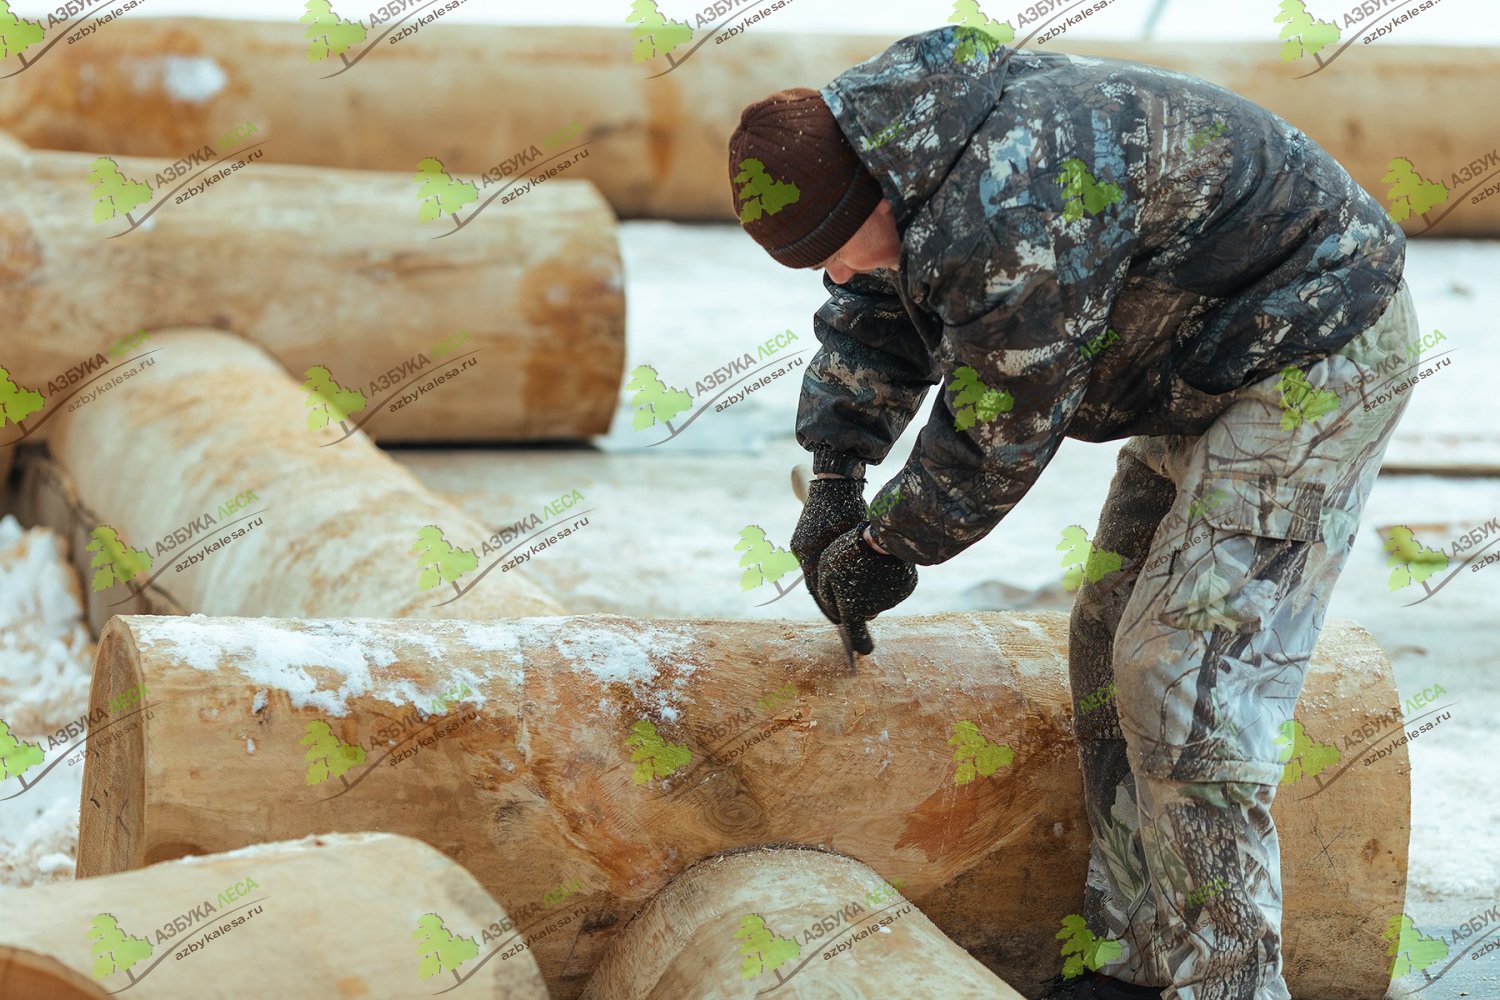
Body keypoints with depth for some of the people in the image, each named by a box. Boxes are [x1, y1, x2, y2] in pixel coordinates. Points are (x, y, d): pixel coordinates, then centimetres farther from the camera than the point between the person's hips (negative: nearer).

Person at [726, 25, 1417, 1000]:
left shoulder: (1011, 222, -33)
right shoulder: (882, 135, -1)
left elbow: (997, 437, -20)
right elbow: (873, 314, 16)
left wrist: (886, 545, -5)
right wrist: (833, 480, 9)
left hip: (1314, 364, -11)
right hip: (1209, 368, 11)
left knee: (1186, 682, -14)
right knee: (1114, 654, 11)